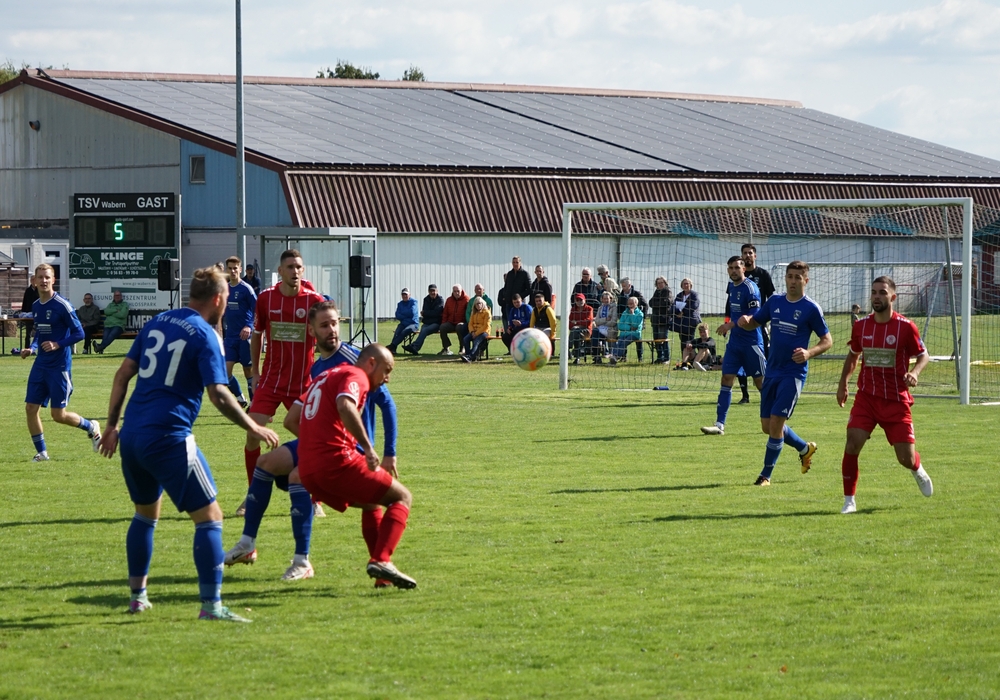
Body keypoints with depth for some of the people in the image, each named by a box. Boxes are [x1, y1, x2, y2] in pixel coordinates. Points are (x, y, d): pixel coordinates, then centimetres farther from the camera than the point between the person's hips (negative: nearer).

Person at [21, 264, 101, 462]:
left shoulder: (62, 305, -13)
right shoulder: (36, 306, 9)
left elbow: (79, 333, -11)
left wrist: (58, 344, -23)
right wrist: (32, 349, 3)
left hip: (59, 366, -7)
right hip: (40, 365, 7)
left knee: (58, 414, -4)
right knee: (31, 408, -1)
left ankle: (91, 427, 23)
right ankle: (41, 452, 11)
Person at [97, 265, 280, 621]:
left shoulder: (157, 323, 12)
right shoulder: (204, 336, -8)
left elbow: (123, 373, 12)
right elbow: (218, 395, -13)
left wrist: (112, 425, 17)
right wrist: (254, 429, -2)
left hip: (131, 436, 7)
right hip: (168, 439, -7)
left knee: (146, 512, 25)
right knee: (209, 517, -2)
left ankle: (137, 595, 29)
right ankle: (211, 604, -8)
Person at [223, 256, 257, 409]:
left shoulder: (246, 288, -8)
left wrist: (249, 327, -22)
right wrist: (222, 335, 16)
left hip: (244, 336, -5)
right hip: (230, 337, 5)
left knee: (248, 370, 3)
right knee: (225, 370, -3)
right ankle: (240, 399, 13)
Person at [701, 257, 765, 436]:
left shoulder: (750, 288, -13)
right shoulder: (732, 287, 12)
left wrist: (731, 325, -25)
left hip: (751, 342, -8)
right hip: (735, 342, 8)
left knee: (760, 382, 0)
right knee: (727, 379, -1)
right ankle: (720, 425, -4)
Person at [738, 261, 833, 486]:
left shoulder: (811, 309, -7)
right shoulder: (775, 302, 7)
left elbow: (827, 340, -3)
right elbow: (754, 322, 16)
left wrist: (809, 353, -23)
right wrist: (745, 321, -9)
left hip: (793, 373, -6)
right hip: (772, 372, 6)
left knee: (776, 423, -11)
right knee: (767, 425, 10)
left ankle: (766, 475, 0)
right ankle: (805, 449, 35)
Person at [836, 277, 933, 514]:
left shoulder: (905, 327, -9)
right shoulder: (861, 326, 1)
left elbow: (923, 354, 1)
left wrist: (914, 372, -19)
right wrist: (843, 382, 12)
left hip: (896, 400, -2)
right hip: (866, 397, 2)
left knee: (906, 458, 0)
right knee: (852, 445, -18)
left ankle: (918, 470, 40)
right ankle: (849, 501, -5)